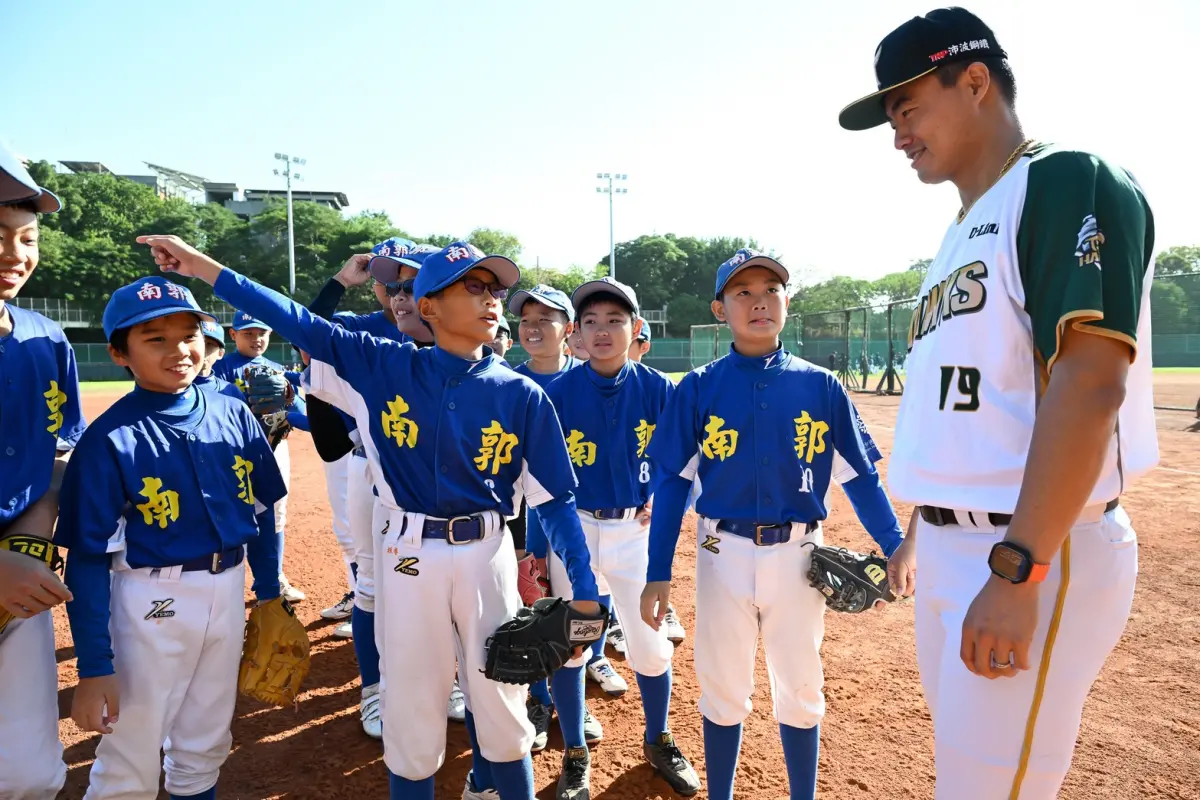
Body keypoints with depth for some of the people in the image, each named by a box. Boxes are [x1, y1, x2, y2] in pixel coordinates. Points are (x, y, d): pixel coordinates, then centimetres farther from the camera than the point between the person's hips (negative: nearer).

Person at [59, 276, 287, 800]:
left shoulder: (233, 414, -3)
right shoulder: (109, 439, -15)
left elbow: (261, 511, 6)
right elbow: (88, 559, -13)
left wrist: (269, 593, 9)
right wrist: (93, 667, -14)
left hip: (228, 591, 4)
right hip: (152, 601, -4)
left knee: (205, 748, 22)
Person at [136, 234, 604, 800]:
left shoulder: (522, 396, -4)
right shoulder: (384, 367, -3)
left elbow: (555, 498, -4)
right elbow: (300, 324, -2)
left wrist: (584, 590, -7)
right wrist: (204, 268, -5)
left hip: (486, 555, 0)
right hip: (407, 554, 0)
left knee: (501, 702, 12)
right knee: (411, 709, 13)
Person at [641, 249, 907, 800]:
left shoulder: (821, 386, 0)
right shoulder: (698, 388, -2)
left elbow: (860, 476, 2)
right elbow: (672, 481, -2)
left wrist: (896, 547, -11)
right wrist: (658, 573, -6)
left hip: (798, 555, 1)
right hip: (724, 554, 0)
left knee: (800, 690, 16)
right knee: (721, 689, 14)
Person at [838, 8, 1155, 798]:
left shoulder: (1070, 183, -10)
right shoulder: (963, 234, 17)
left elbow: (1090, 384, -21)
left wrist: (1016, 571, -25)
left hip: (1035, 556, -9)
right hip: (949, 548, 9)